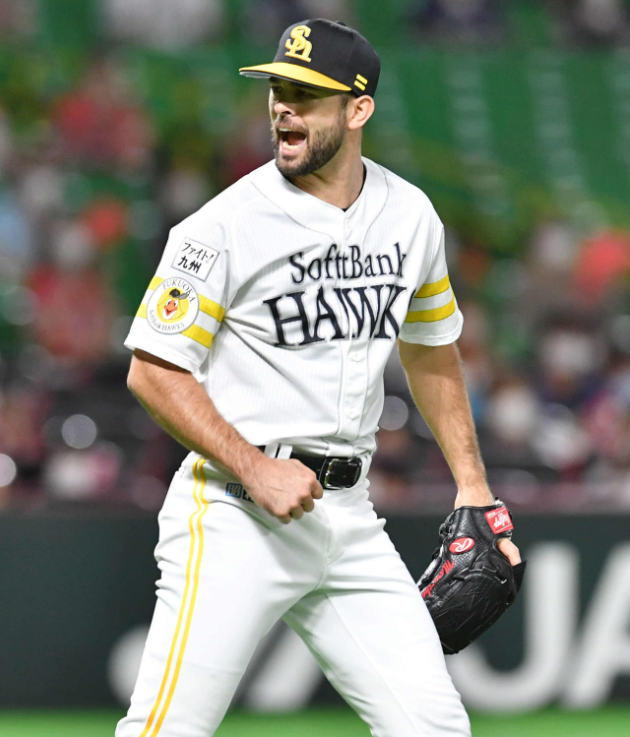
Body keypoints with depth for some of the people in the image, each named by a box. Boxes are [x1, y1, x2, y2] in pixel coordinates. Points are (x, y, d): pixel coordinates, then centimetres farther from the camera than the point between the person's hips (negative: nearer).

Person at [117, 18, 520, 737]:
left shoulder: (410, 215, 8)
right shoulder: (225, 226, -10)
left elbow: (430, 351, 22)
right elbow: (154, 372, -9)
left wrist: (472, 487, 18)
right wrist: (255, 469, -17)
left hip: (347, 512, 5)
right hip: (235, 515, -5)